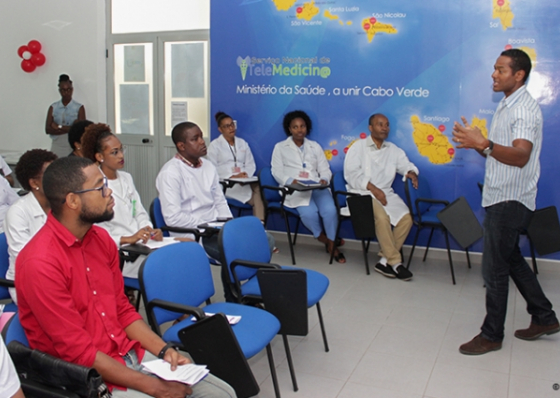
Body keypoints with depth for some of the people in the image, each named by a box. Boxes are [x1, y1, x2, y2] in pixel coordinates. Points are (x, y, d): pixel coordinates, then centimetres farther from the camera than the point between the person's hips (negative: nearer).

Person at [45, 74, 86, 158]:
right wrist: (69, 129, -9)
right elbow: (48, 129, 1)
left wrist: (59, 127, -6)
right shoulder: (53, 108, 10)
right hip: (57, 147, 2)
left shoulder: (79, 108, 3)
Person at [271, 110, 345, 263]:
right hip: (294, 189, -2)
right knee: (309, 212, -33)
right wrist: (291, 181, -18)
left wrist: (324, 179, -11)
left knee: (330, 210, -28)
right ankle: (323, 238, -3)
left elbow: (325, 169, 14)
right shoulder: (280, 147, 12)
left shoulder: (315, 146, 20)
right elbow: (277, 171, 2)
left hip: (317, 187, 3)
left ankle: (332, 244, -6)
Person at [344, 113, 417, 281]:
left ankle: (385, 260, -14)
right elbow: (351, 173, -8)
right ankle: (395, 262, -21)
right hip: (363, 193, -5)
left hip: (386, 193, 5)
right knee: (382, 217, -33)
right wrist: (372, 188, -17)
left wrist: (411, 173, -16)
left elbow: (406, 164, 10)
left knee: (406, 218, -22)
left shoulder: (393, 149, 19)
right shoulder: (358, 147, 4)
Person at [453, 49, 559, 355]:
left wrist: (483, 143, -43)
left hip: (510, 201, -10)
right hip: (500, 198, 10)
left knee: (494, 270, -2)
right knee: (512, 260, 19)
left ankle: (491, 335, 11)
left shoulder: (525, 109, -16)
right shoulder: (505, 106, 15)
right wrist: (475, 142, 0)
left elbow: (520, 157, -31)